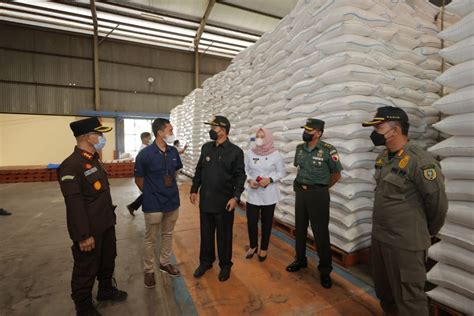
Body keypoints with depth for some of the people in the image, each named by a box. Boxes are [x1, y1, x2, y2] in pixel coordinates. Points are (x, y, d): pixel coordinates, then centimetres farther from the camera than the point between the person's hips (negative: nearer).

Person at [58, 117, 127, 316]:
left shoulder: (94, 160, 7)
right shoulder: (71, 166, -23)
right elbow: (74, 205, -25)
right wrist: (83, 236, -22)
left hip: (106, 225, 9)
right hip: (89, 231, -8)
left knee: (108, 261, 25)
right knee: (86, 270, 13)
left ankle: (106, 290, 48)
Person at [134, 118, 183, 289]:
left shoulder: (173, 151, -2)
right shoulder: (145, 154, -16)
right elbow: (138, 179, -5)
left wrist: (170, 189, 12)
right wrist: (151, 195, 3)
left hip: (173, 201, 5)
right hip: (153, 205, -5)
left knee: (168, 235, 20)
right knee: (151, 239, 11)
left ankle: (165, 263, 40)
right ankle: (149, 270, 31)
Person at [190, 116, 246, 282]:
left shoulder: (235, 151, -9)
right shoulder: (206, 148, 5)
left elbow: (240, 176, -8)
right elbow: (199, 170, 12)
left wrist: (235, 197, -16)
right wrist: (194, 190, 9)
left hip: (225, 202, -4)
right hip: (205, 200, 4)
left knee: (224, 235, 11)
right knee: (206, 233, 17)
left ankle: (225, 265, 32)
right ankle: (205, 261, 38)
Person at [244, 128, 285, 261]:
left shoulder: (275, 154, -7)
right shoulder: (250, 153, -2)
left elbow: (281, 172, -1)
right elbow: (245, 170, 5)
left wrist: (270, 179, -16)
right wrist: (249, 180, -13)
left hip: (269, 194, -1)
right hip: (253, 194, 1)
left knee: (266, 222, 11)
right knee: (251, 221, 4)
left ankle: (263, 248, 32)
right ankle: (253, 246, 31)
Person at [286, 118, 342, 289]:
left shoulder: (328, 150, -13)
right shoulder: (300, 148, 4)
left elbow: (336, 174, -2)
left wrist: (321, 188, 4)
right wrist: (301, 185, 14)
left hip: (318, 194, -5)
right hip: (300, 192, 6)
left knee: (320, 231, 2)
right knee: (300, 228, 15)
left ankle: (325, 270, 18)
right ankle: (300, 260, 33)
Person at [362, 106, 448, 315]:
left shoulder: (420, 161, -19)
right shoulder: (383, 158, 6)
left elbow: (438, 202, -11)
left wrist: (427, 232, 4)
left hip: (405, 243, -7)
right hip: (378, 237, 8)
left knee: (408, 298, 8)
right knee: (383, 290, 24)